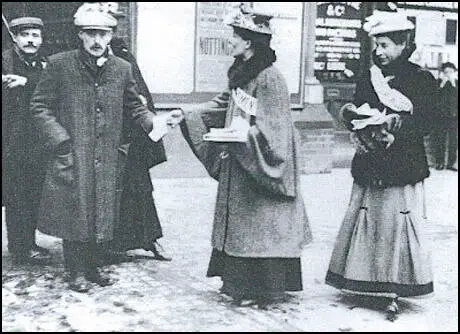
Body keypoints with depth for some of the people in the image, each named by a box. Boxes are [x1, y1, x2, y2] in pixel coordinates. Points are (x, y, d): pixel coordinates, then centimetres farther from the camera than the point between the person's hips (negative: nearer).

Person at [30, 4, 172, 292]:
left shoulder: (122, 69, 6)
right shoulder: (59, 65, -4)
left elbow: (133, 106, 15)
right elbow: (40, 107, -2)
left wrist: (152, 122, -5)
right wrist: (61, 142, -11)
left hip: (108, 160, 3)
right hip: (72, 159, -3)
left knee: (101, 215, 11)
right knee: (74, 214, 4)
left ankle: (93, 267, 28)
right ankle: (77, 272, 19)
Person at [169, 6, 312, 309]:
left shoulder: (270, 78, -18)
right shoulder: (241, 73, 9)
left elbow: (272, 128, -20)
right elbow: (221, 105, 16)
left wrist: (244, 135, -32)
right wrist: (186, 114, 9)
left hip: (261, 163, -9)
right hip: (239, 164, 9)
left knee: (260, 225, 1)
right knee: (239, 222, 14)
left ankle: (265, 288, 14)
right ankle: (240, 281, 26)